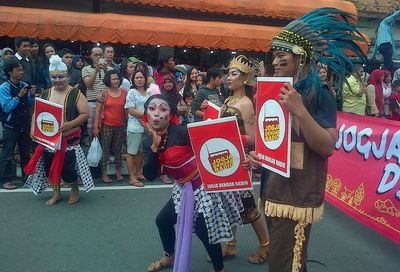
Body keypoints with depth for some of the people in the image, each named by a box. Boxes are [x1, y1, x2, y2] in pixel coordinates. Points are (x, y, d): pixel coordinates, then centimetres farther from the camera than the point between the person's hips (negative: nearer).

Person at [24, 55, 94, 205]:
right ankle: (56, 192, 31)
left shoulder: (75, 93, -6)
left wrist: (70, 124, -24)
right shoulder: (45, 94, 7)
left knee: (68, 167, -3)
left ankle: (75, 189, 27)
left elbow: (85, 113, -10)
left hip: (69, 139, -4)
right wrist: (33, 128, -4)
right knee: (50, 166, 9)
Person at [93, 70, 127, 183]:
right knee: (105, 150, 5)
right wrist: (95, 127, -8)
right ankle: (104, 173, 13)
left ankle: (118, 172, 23)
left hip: (120, 126, 3)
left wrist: (127, 123, 6)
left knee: (118, 149, 12)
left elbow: (126, 109, 9)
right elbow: (98, 111, -4)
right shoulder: (104, 93, -5)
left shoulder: (124, 92, 3)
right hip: (106, 126, -3)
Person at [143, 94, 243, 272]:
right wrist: (155, 147, -21)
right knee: (163, 220, 15)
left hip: (205, 184, -7)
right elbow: (150, 176, -9)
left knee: (203, 228, -6)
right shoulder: (148, 142, -2)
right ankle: (169, 256, 44)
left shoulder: (181, 132, -22)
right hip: (184, 188, 7)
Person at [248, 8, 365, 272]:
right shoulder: (277, 92, 9)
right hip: (275, 188, 8)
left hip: (299, 195, -8)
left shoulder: (319, 94, -13)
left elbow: (328, 147, -22)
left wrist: (300, 111, -30)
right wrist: (258, 154, 4)